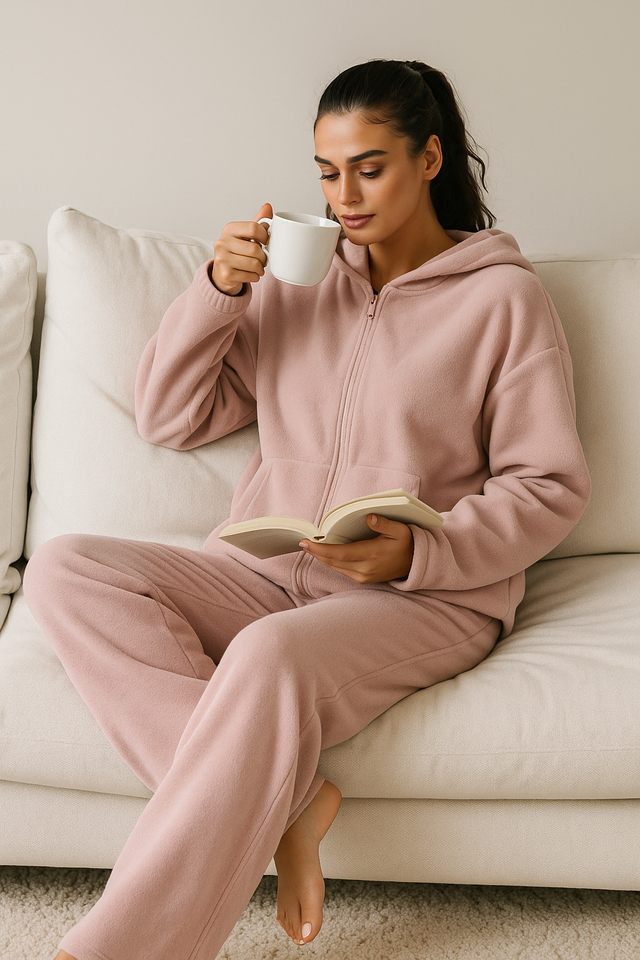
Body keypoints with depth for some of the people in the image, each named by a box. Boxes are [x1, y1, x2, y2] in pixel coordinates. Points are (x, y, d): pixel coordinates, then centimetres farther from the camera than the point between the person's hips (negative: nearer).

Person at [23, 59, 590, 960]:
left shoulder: (504, 296, 2)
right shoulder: (295, 278, 14)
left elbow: (550, 485, -1)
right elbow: (167, 418, 12)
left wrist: (423, 551, -18)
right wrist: (218, 288, -3)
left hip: (430, 594, -5)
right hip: (267, 576, 5)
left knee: (271, 655, -38)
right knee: (65, 569, -20)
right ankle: (282, 800, -28)